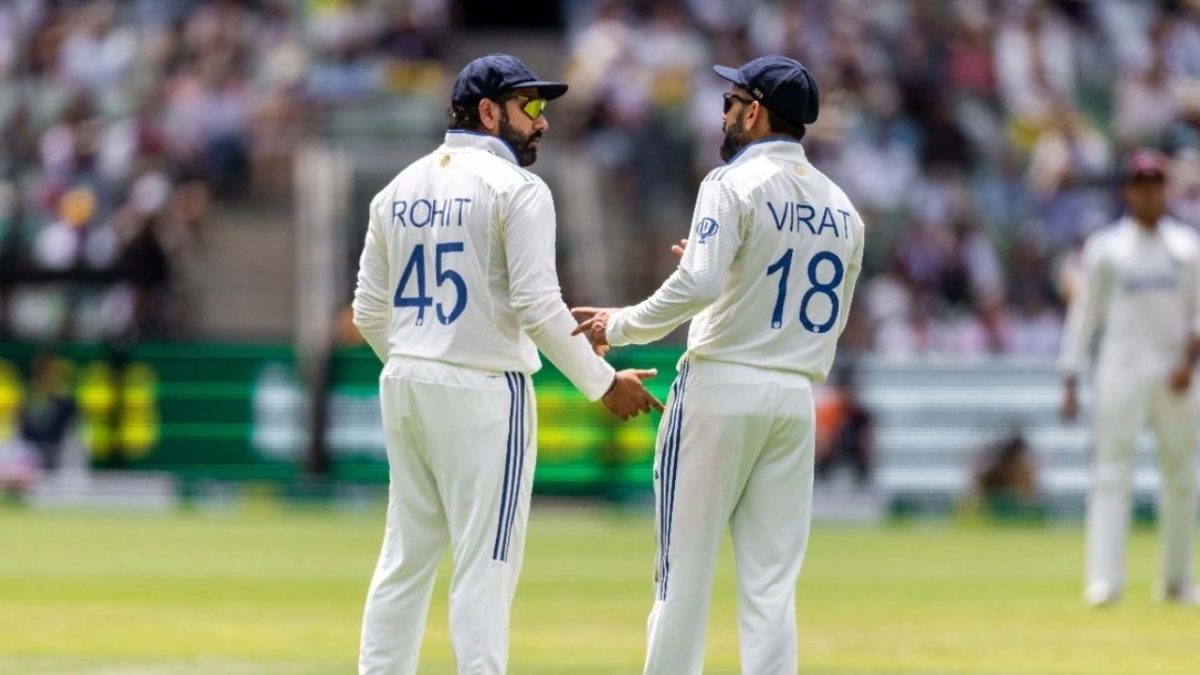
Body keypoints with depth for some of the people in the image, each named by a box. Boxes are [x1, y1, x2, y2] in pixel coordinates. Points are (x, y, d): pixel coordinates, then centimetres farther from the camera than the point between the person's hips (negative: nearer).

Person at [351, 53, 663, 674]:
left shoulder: (399, 188, 11)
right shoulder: (514, 187, -9)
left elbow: (369, 312, 13)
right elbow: (537, 306, -16)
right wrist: (603, 384, -6)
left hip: (403, 388, 7)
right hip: (483, 390, -7)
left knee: (405, 559, 11)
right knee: (484, 567, -5)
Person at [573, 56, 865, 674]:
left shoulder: (736, 183, -8)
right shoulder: (840, 206, 12)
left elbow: (697, 285, -21)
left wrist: (619, 326, -8)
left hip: (722, 389, -6)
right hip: (796, 396, 6)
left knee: (684, 571, -1)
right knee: (770, 585, 4)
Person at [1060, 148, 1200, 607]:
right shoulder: (1106, 248, 6)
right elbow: (1084, 313, 6)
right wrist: (1070, 381, -1)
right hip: (1122, 370, -3)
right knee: (1113, 471, -11)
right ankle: (1104, 580, -17)